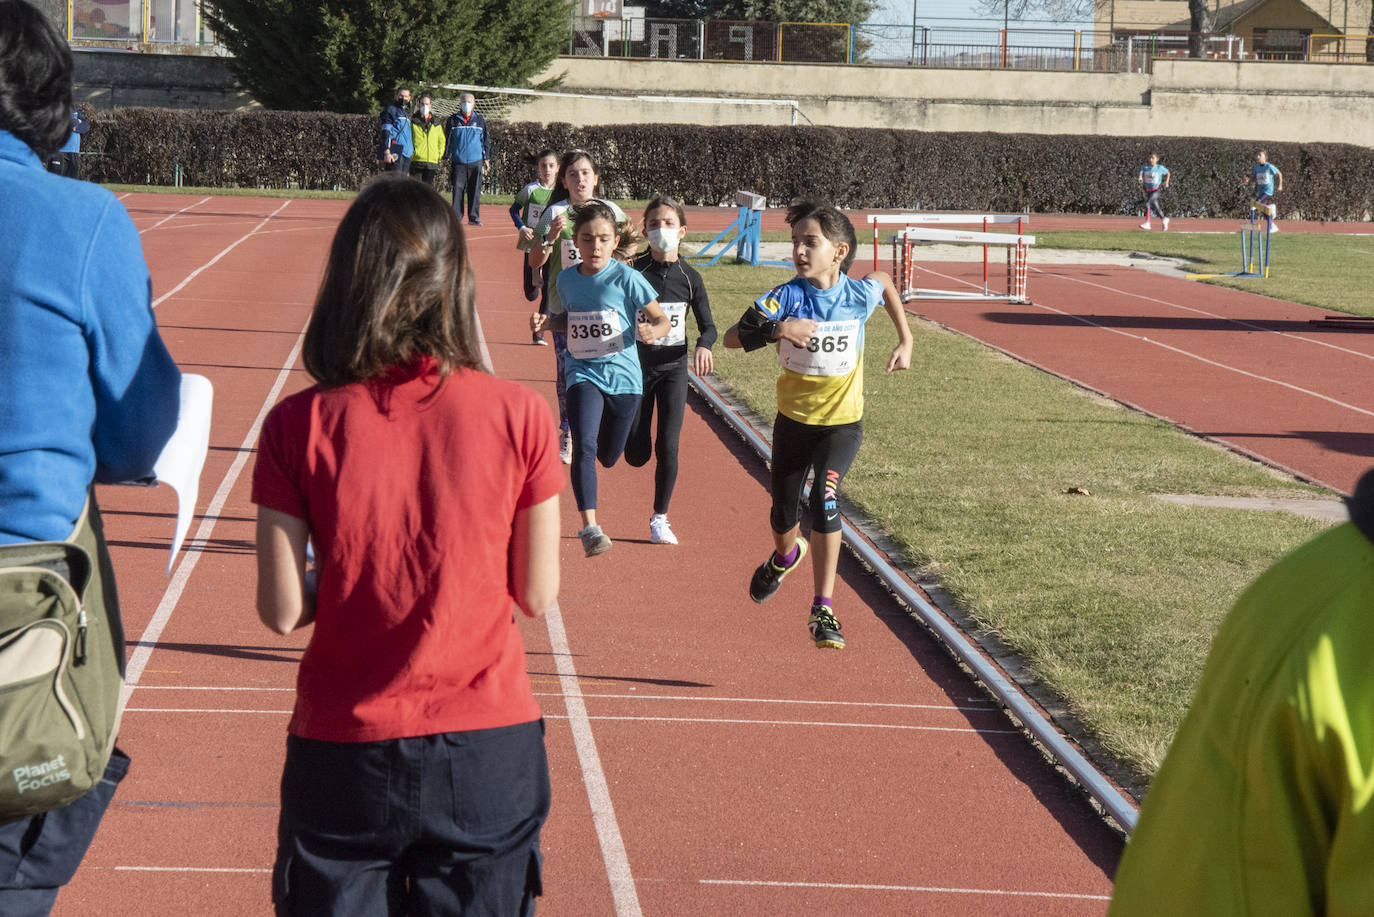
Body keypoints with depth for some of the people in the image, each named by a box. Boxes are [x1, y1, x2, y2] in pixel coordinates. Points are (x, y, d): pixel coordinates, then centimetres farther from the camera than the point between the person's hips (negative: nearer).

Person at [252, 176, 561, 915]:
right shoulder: (519, 417, -10)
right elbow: (536, 594, -4)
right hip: (487, 751, 0)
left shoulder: (299, 428, -10)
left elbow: (281, 611, -7)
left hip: (342, 755, 0)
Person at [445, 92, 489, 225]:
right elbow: (448, 139, 9)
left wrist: (486, 158, 9)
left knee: (475, 190, 1)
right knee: (458, 189, -3)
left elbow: (486, 140, 13)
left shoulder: (480, 120, 9)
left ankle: (474, 217, 8)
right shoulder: (453, 120, 5)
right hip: (459, 161, -1)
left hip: (476, 161, 1)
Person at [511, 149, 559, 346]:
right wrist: (521, 228, -9)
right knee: (531, 295, 4)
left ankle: (539, 331, 6)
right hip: (532, 245, -1)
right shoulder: (530, 190, -6)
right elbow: (514, 209, 6)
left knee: (549, 291, -6)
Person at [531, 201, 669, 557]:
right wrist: (548, 321, -2)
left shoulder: (626, 278, -10)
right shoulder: (567, 279, 1)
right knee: (584, 446, -22)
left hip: (622, 374, -1)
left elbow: (662, 320, -4)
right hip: (582, 373, 1)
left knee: (608, 457, 11)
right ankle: (589, 527, -21)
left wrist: (651, 331, -27)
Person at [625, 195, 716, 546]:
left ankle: (660, 518, 9)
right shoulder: (633, 271, -6)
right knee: (637, 454, -1)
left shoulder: (689, 277, -1)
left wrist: (704, 345, -17)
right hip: (636, 364, -1)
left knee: (667, 447, -8)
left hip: (673, 368, 1)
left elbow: (708, 325, 2)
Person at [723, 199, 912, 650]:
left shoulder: (860, 294, -12)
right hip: (793, 421, 1)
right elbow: (732, 337, -22)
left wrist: (905, 341, 14)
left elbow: (884, 282, 14)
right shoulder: (786, 296, -16)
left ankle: (823, 609, -16)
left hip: (842, 422, -1)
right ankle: (787, 554, 53)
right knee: (783, 514, 14)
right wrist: (779, 329, -37)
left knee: (824, 499, -23)